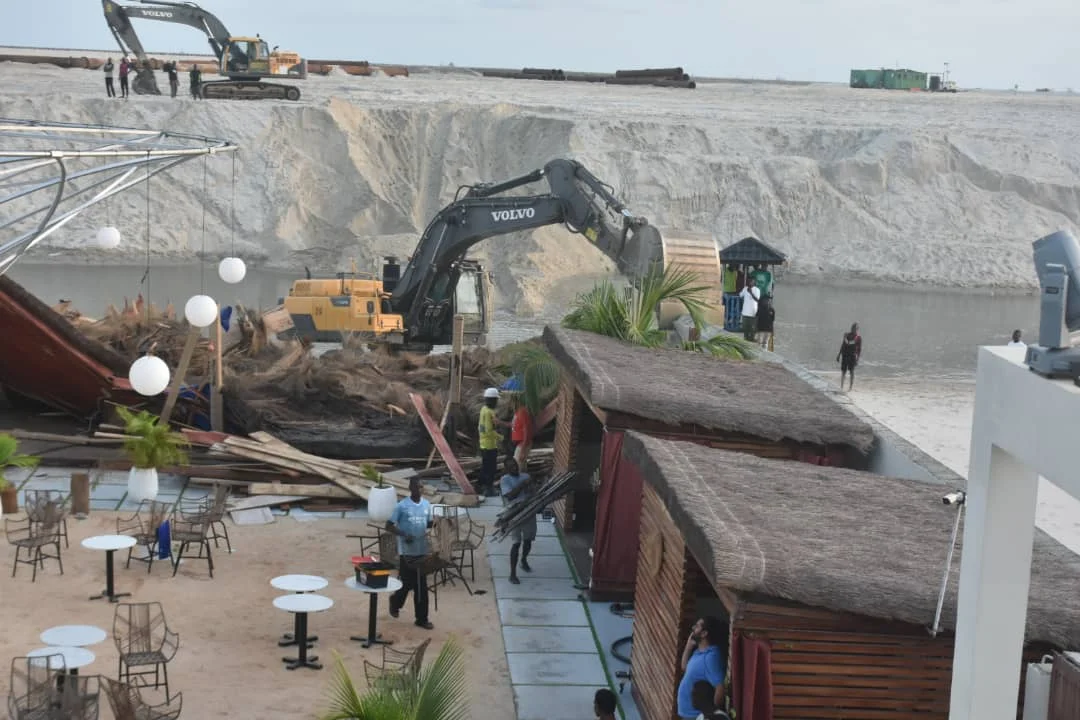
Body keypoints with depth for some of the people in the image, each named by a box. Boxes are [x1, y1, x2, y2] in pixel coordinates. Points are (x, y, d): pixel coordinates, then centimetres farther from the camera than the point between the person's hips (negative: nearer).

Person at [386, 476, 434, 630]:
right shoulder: (401, 506, -10)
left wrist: (435, 523, -6)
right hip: (407, 552, -4)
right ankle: (395, 602, 35)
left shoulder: (426, 504, 5)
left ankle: (422, 619, 11)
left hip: (422, 551, 4)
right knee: (408, 583, 3)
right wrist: (403, 535, -23)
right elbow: (389, 525, -8)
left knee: (421, 586, 5)